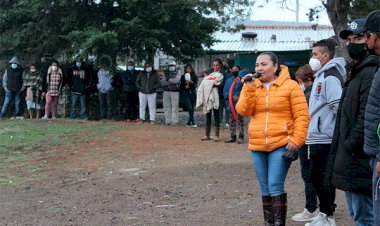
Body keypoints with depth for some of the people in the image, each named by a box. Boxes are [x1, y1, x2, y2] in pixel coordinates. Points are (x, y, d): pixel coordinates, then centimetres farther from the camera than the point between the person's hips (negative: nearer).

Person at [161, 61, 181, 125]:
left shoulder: (177, 74, 4)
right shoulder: (166, 74, 15)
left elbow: (176, 80, -15)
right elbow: (162, 82, 2)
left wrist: (168, 80, -8)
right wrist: (171, 83, -12)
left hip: (174, 92, -4)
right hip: (166, 92, 4)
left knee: (175, 107, -6)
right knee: (167, 107, 3)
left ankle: (174, 121, -3)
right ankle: (168, 121, 9)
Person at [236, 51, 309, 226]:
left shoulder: (290, 85, -3)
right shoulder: (251, 86, 10)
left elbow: (302, 116, -6)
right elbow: (243, 111, -3)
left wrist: (296, 140, -13)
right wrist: (249, 87, -11)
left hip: (281, 145, -5)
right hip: (257, 146, 5)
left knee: (275, 186, -11)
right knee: (265, 188, 11)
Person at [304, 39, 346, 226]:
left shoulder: (330, 77, -13)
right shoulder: (321, 76, 19)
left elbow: (339, 106, -21)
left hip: (325, 138, -10)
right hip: (317, 138, 10)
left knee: (321, 177, -5)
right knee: (316, 176, 14)